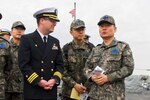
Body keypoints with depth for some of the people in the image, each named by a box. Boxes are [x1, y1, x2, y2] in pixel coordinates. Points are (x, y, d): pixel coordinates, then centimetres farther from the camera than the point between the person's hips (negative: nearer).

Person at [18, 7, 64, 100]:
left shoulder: (55, 42, 12)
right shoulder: (27, 39, -4)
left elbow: (60, 64, 10)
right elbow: (24, 64, -10)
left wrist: (54, 79, -7)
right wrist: (38, 81, -15)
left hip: (51, 90, 5)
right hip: (33, 90, -5)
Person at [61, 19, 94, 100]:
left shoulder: (91, 48, 4)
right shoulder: (66, 48, 1)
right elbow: (63, 70, -3)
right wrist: (74, 85, -14)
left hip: (88, 91, 1)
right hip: (69, 91, -1)